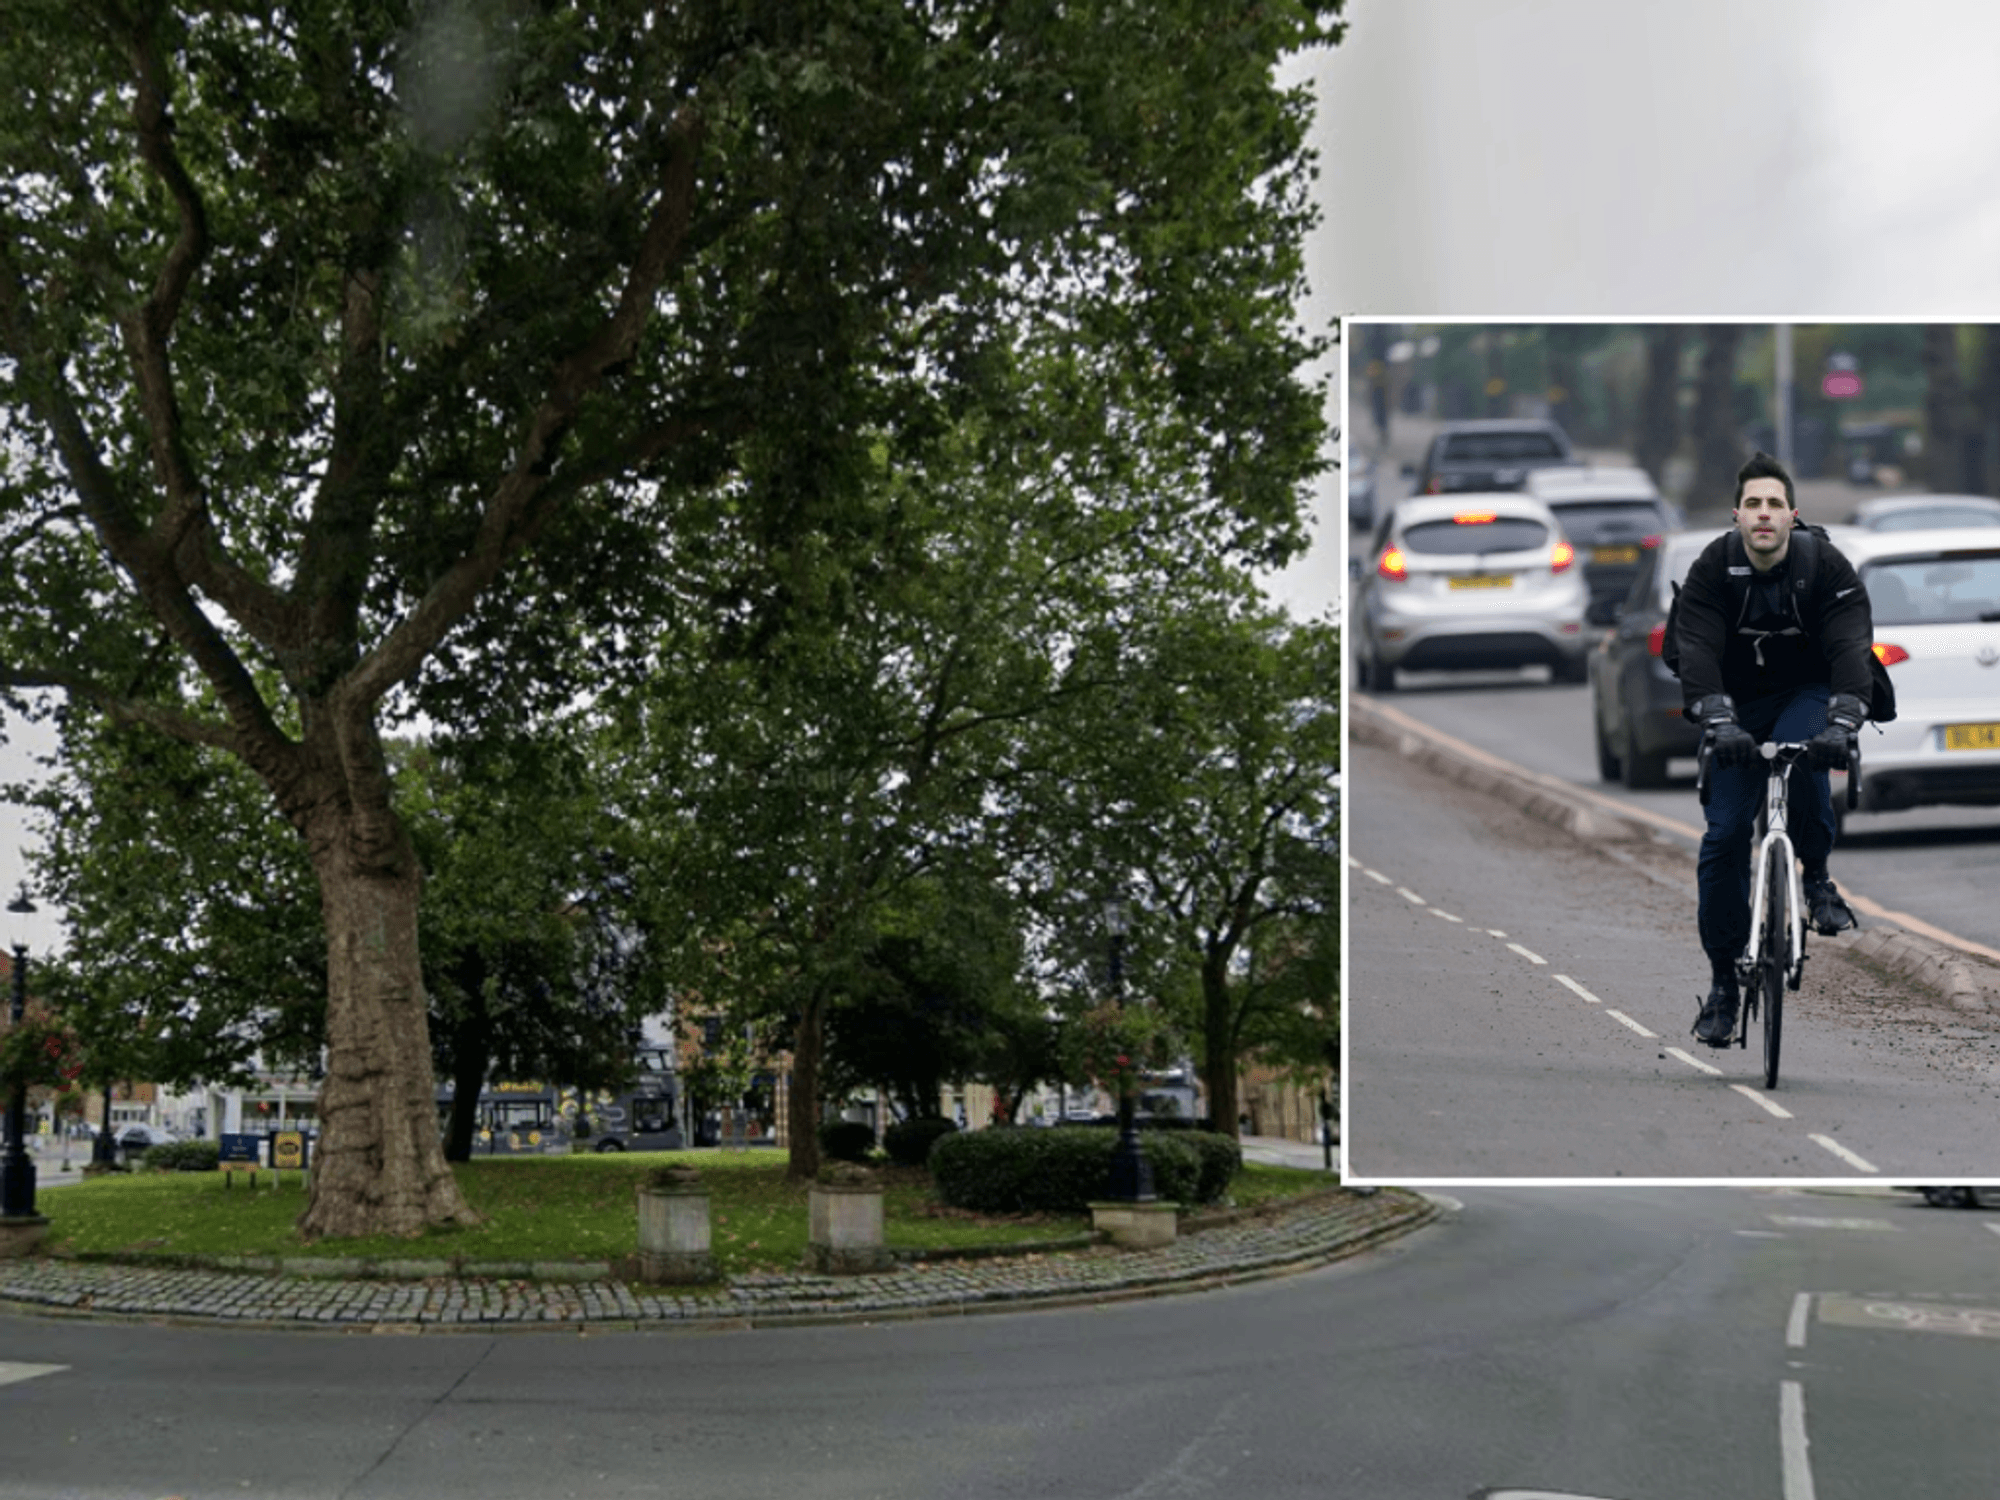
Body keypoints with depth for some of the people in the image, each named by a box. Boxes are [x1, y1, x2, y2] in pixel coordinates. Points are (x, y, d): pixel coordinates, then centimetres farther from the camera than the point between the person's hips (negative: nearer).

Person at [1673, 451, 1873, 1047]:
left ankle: (1817, 878, -12)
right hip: (1738, 705, 1)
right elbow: (1698, 651, -25)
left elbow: (1851, 647, -27)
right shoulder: (1713, 568, -15)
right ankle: (1723, 981, 2)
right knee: (1725, 835, -9)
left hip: (1807, 693, -1)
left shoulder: (1826, 566, -16)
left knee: (1804, 755, -37)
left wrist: (1841, 723, -43)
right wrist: (1718, 722, -41)